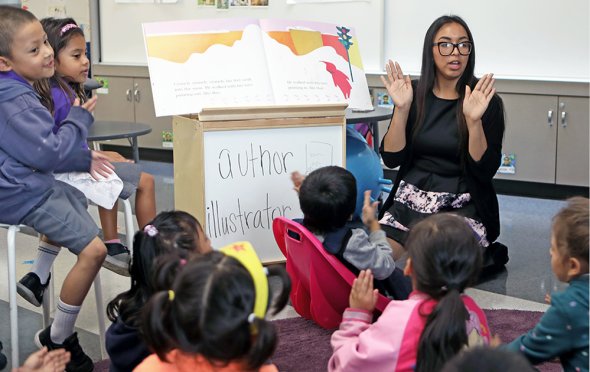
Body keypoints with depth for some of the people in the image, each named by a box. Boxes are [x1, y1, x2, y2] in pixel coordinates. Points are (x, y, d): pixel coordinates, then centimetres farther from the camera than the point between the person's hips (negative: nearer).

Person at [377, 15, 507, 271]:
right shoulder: (415, 94, 4)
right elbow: (391, 159, -2)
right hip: (410, 201, 3)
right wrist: (401, 108, -13)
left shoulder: (486, 100, -5)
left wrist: (473, 120, -24)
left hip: (462, 207, -3)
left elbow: (485, 170, -11)